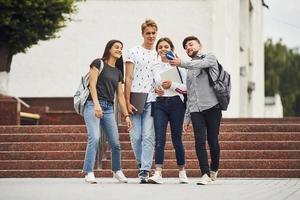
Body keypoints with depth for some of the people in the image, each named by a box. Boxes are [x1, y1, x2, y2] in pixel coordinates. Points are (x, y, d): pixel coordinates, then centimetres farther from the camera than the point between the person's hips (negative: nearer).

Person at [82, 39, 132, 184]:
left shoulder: (118, 72, 21)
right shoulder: (98, 63, 4)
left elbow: (120, 95, 20)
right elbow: (92, 84, -6)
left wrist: (126, 115, 14)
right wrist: (96, 104, -18)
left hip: (109, 108, 6)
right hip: (93, 105, -6)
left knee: (115, 143, 1)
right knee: (94, 138, -21)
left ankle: (117, 171, 20)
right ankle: (89, 173, -20)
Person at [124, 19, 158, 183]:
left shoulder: (159, 55, 14)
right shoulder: (134, 52, 4)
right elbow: (128, 78, 0)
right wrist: (127, 102, -7)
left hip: (152, 100, 2)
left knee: (148, 136, -7)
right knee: (136, 136, 0)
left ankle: (145, 171, -7)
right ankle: (141, 163, 24)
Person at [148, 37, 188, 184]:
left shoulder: (178, 65, 2)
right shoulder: (154, 67, 11)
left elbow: (187, 87, -2)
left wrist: (172, 85, -16)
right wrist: (156, 88, -1)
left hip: (176, 102, -2)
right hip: (160, 104, 2)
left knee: (176, 138, 4)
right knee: (159, 139, -9)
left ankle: (182, 171, 19)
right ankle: (158, 173, -16)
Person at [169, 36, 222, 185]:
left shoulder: (210, 57, 9)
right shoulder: (189, 70, 24)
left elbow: (201, 64, -17)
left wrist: (181, 63, -15)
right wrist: (186, 117, 16)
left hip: (212, 106, -4)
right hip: (195, 110, 4)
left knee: (213, 142, -1)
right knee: (199, 141, -11)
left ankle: (214, 170, 20)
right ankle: (205, 174, -11)